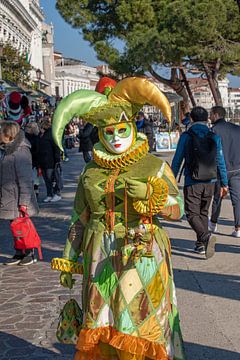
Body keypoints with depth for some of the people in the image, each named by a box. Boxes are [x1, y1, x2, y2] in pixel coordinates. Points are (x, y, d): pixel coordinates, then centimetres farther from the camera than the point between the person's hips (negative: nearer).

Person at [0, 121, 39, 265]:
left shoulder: (21, 152, -19)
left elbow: (25, 179, -21)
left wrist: (24, 202, -21)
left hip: (18, 199, -8)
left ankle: (30, 254, 19)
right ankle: (19, 253, 28)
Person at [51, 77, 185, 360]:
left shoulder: (155, 167, 1)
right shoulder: (91, 172, 8)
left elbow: (177, 210, -5)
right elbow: (79, 220, 12)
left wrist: (149, 197, -22)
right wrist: (68, 261, 11)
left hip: (142, 256, -2)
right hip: (101, 259, 3)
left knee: (140, 321, -1)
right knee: (102, 326, 5)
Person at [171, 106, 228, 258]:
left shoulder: (186, 136, -5)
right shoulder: (215, 137, 3)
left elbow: (177, 160, -3)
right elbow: (220, 162, 5)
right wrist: (224, 183, 11)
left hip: (192, 182, -4)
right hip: (210, 182, 4)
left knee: (192, 214, 0)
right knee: (204, 212, 18)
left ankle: (206, 236, -25)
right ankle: (201, 244, 20)